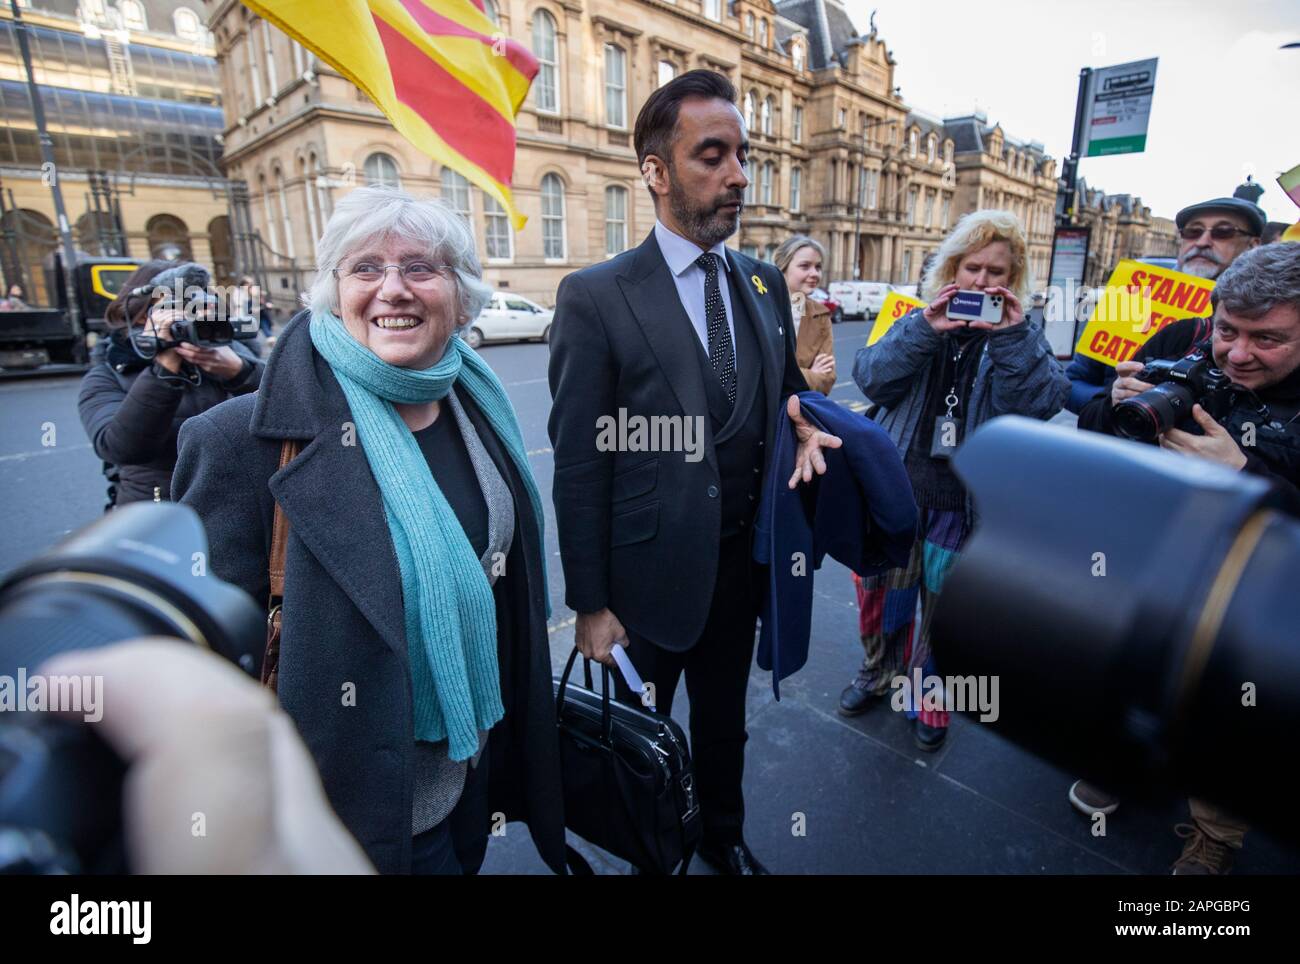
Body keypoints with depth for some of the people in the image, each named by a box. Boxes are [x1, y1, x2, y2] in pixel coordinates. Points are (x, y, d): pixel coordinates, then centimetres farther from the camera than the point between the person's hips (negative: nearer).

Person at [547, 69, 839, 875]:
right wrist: (590, 605, -11)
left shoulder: (766, 285, 2)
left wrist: (807, 428, -13)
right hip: (651, 571, -4)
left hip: (743, 560, 5)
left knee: (725, 720, 26)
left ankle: (726, 837, 54)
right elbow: (579, 467, -14)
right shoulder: (596, 298, -15)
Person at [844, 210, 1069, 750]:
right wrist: (924, 330, -22)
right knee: (881, 594, 15)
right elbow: (871, 379, -12)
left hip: (965, 506, -1)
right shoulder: (918, 323, 4)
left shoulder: (1023, 338, 2)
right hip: (896, 492, 1)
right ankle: (879, 671, 41)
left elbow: (1039, 404, -15)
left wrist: (1012, 337, -23)